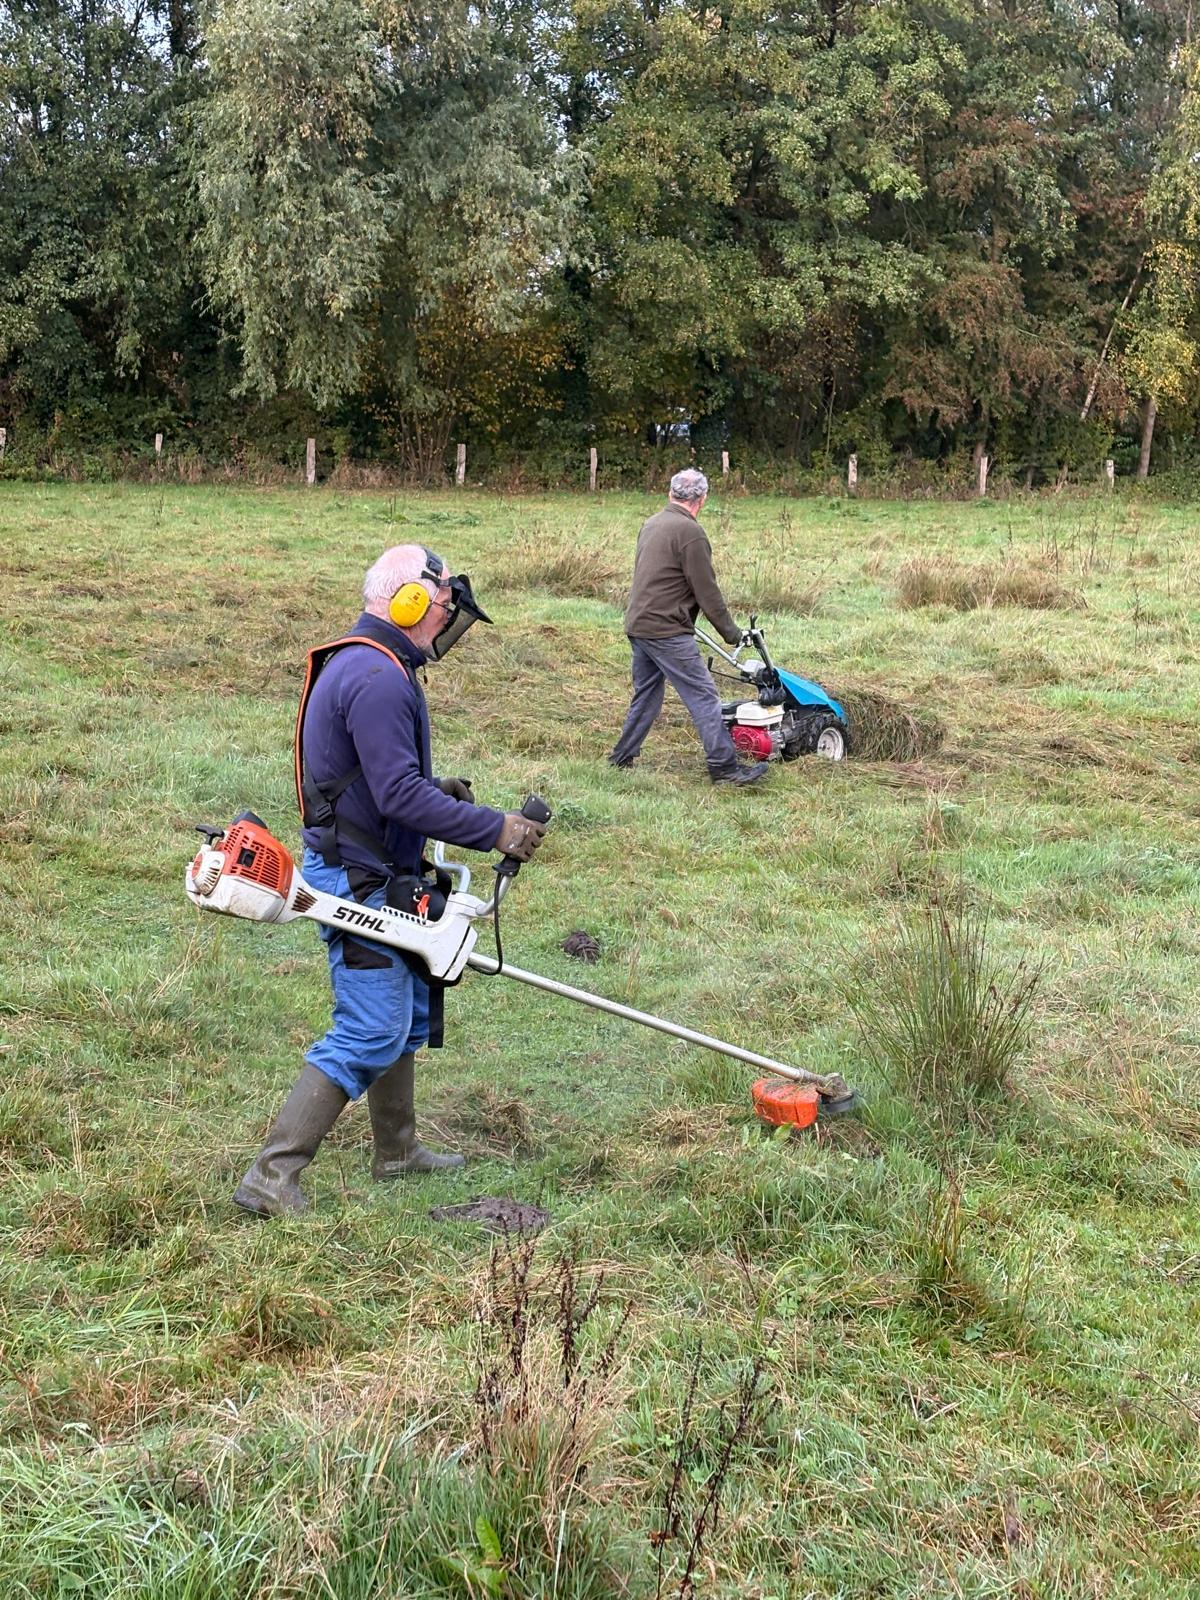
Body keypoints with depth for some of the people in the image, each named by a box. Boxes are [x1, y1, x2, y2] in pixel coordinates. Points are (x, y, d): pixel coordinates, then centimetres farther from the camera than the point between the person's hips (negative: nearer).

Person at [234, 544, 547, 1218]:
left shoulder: (361, 665, 14)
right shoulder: (378, 680, -21)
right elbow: (401, 797, -27)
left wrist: (433, 788, 8)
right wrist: (494, 828, -22)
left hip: (374, 877, 11)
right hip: (357, 879, -11)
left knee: (410, 1010, 20)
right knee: (373, 1032, -9)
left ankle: (398, 1150, 34)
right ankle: (272, 1177, -6)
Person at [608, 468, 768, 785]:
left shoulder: (652, 524, 12)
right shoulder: (690, 532, -15)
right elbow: (707, 591, -13)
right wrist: (730, 631, -3)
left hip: (637, 624, 9)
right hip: (667, 631, -9)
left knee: (646, 694, 20)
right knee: (703, 696, -5)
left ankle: (622, 757, 26)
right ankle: (724, 767, -5)